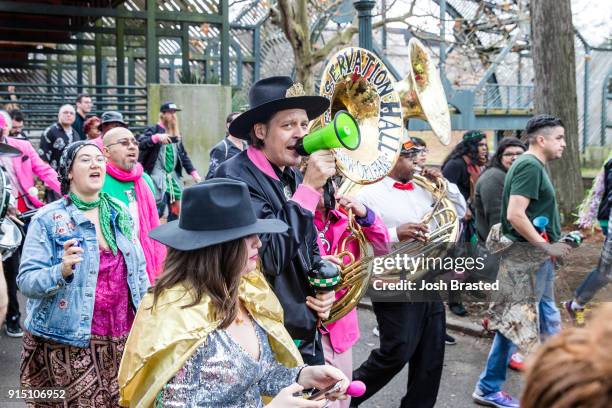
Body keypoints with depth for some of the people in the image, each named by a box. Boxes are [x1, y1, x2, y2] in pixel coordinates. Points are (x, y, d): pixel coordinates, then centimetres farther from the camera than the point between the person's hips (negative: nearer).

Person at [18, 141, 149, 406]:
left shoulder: (121, 213, 6)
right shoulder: (48, 219, -8)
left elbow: (139, 271, 14)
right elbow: (26, 281, -12)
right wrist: (61, 271, -30)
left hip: (121, 338, 4)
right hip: (69, 342, -4)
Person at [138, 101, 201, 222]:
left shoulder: (176, 134, 16)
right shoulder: (153, 130, -3)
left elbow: (183, 155, 19)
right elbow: (141, 144, -20)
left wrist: (193, 173, 10)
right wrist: (157, 137, -34)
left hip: (173, 177, 7)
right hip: (157, 177, -7)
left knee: (176, 212, 6)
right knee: (158, 210, -17)